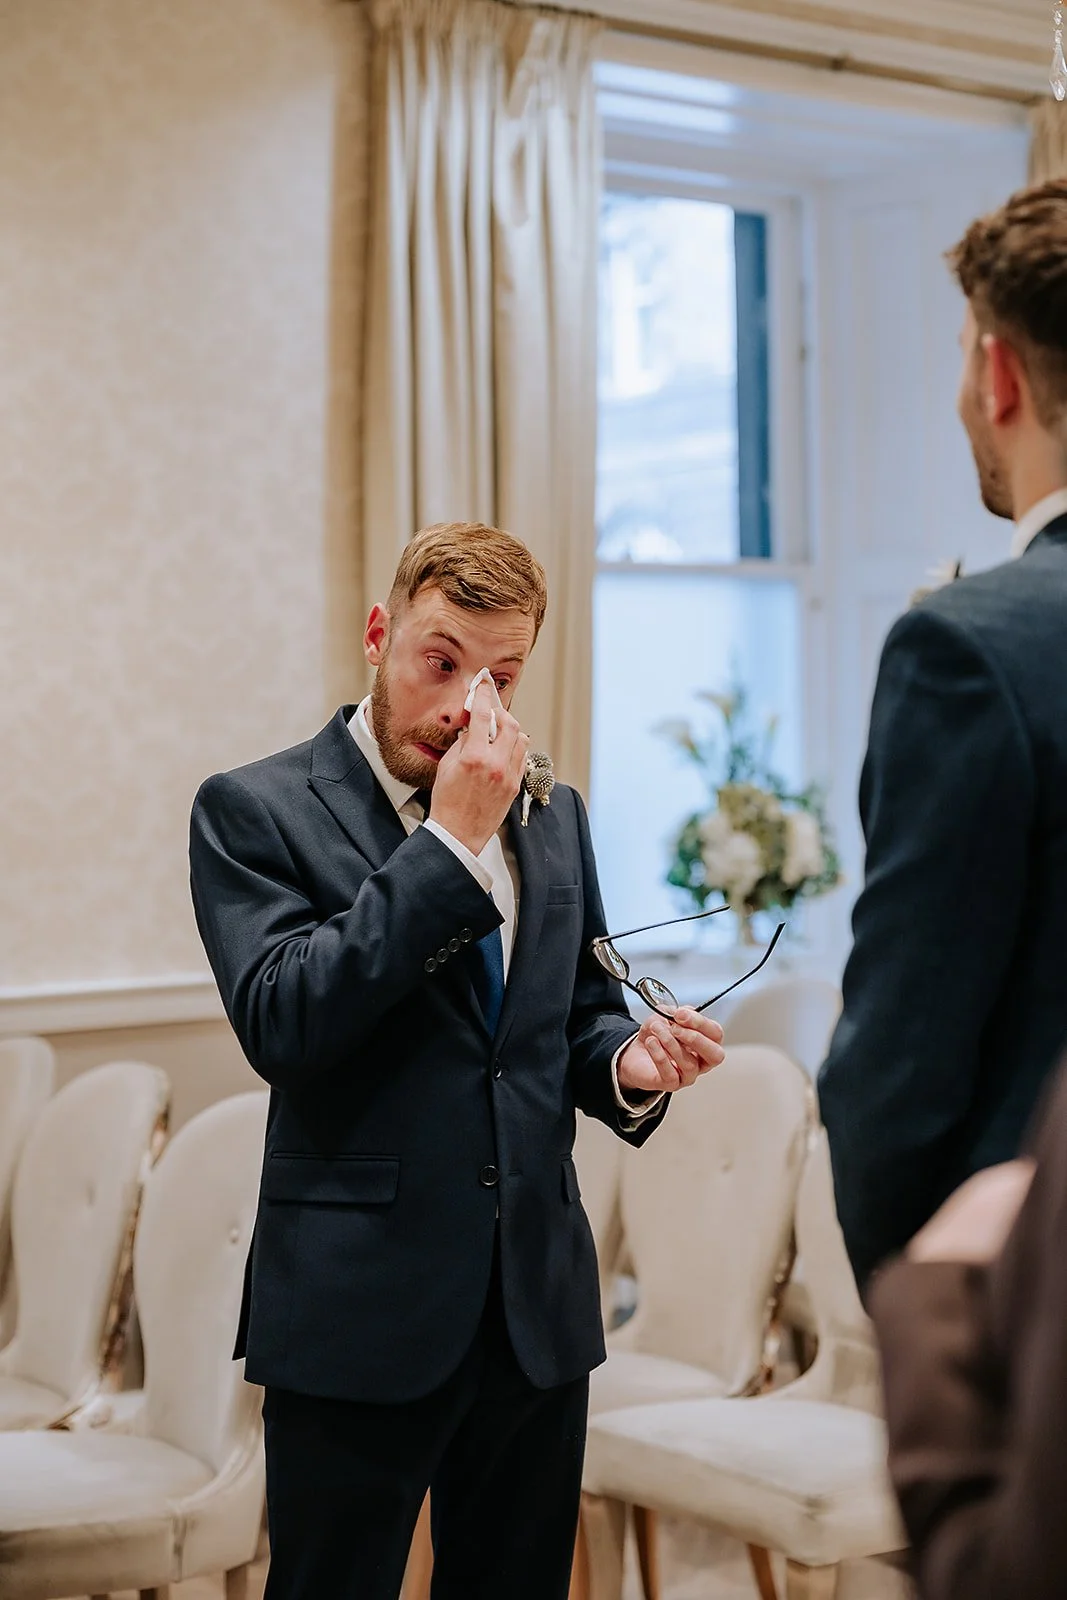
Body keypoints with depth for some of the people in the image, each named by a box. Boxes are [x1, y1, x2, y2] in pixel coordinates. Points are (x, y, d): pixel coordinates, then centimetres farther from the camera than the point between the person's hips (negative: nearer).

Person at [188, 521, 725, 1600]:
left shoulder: (552, 816, 11)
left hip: (539, 1308, 5)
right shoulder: (253, 810, -6)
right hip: (359, 1310, -5)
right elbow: (281, 1024, -20)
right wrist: (451, 843, -20)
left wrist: (626, 1063, -4)